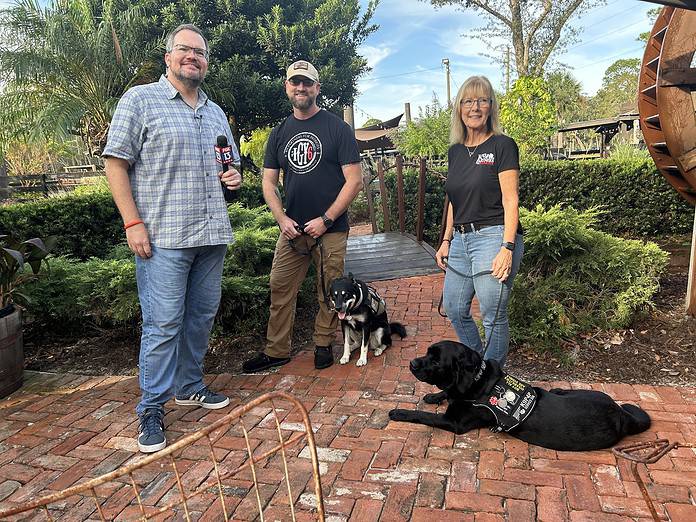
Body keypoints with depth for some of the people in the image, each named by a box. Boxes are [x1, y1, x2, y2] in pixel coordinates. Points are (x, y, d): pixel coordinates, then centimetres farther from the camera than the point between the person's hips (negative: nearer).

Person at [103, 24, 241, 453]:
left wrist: (234, 178, 3)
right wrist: (133, 223, -13)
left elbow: (229, 165, 28)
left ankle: (189, 385, 29)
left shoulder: (217, 113, 19)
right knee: (163, 323, -5)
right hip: (163, 238, -6)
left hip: (212, 236, 6)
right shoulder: (140, 100, 1)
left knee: (202, 316, 12)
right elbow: (116, 163, -4)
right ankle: (152, 408, 9)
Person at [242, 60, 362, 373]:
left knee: (328, 293, 5)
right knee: (280, 288, 4)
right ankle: (276, 351, 16)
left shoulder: (337, 129, -2)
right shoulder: (279, 133, 12)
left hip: (331, 230, -4)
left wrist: (325, 219, -13)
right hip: (292, 229, 4)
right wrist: (282, 218, -4)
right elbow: (268, 182, 12)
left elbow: (354, 181, -7)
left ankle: (323, 345, 22)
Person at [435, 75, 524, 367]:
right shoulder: (455, 151, 15)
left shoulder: (502, 146, -4)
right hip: (461, 239, 7)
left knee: (493, 316, -1)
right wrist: (446, 241, 14)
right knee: (454, 310, 14)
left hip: (492, 237, -7)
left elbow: (510, 201, -10)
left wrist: (507, 247, -19)